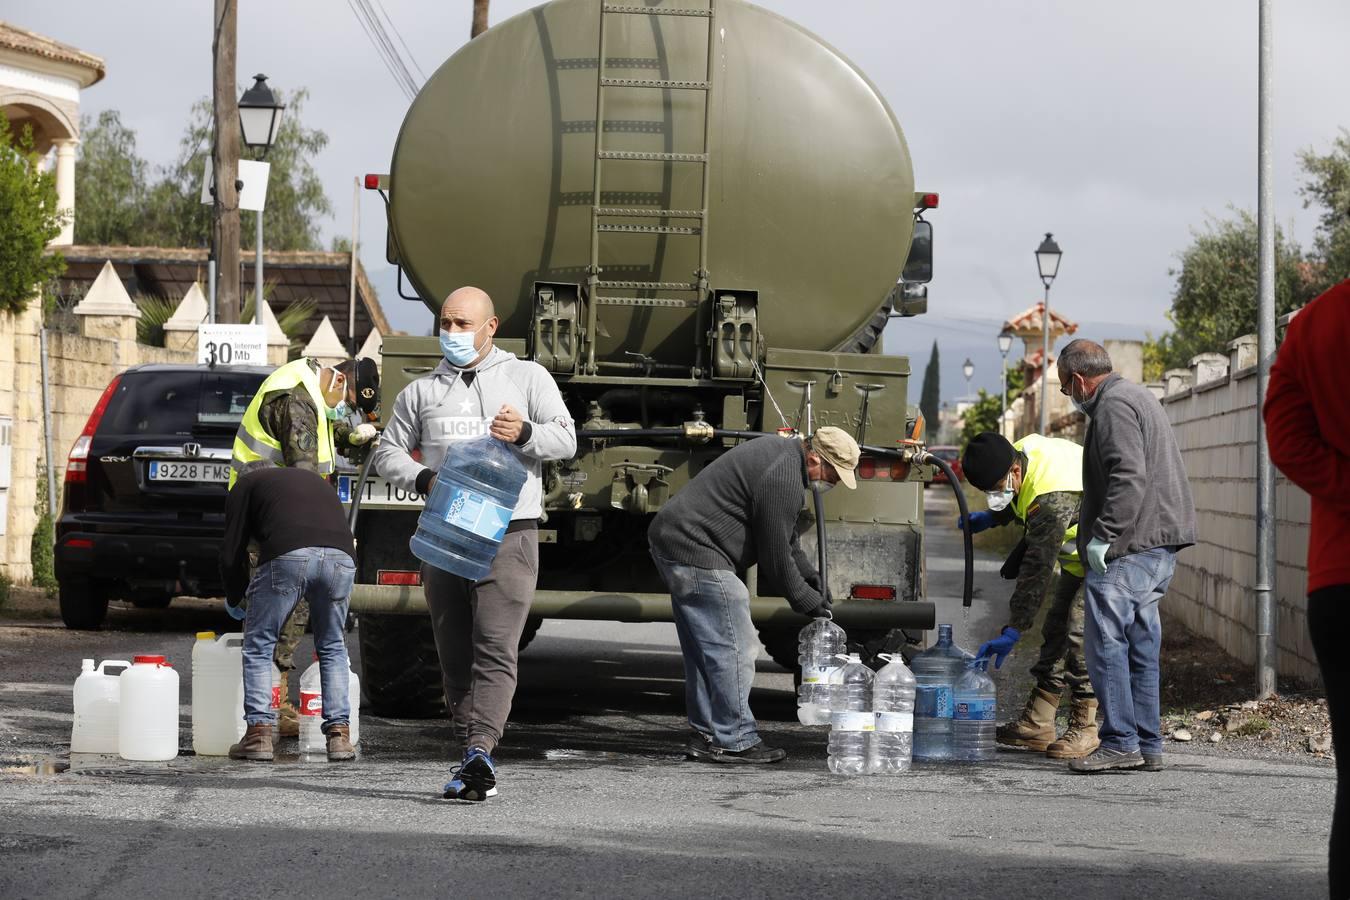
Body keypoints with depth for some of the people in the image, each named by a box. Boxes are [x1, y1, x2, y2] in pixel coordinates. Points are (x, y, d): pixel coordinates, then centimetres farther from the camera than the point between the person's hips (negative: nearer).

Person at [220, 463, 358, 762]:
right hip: (341, 557, 4)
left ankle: (259, 734, 6)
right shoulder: (315, 480, 41)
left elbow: (232, 553, 22)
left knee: (259, 646, 13)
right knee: (332, 648, 22)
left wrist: (237, 601, 39)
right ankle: (339, 733, 14)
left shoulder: (246, 484, 27)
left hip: (287, 556, -4)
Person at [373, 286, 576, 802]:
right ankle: (476, 768, 10)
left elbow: (566, 440, 4)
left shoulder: (528, 377, 10)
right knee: (455, 657, 4)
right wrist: (423, 478, -4)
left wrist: (525, 434, -17)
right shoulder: (422, 391, 17)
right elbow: (389, 453, 17)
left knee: (495, 652, -16)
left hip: (508, 536, -4)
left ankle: (479, 754, -26)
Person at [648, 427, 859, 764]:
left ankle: (706, 736, 20)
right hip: (697, 551, -11)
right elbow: (775, 555, -14)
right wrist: (806, 600, -2)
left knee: (705, 649, 15)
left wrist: (809, 575, 18)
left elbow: (785, 536, 26)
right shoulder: (783, 479, -20)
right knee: (734, 649, -8)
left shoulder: (782, 453, 14)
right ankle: (734, 741, -5)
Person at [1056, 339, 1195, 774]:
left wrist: (1102, 536, -21)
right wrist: (1093, 536, 26)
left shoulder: (1113, 406, -10)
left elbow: (1128, 477, -22)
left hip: (1128, 549, -10)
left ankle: (1120, 742, -8)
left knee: (1106, 643, -7)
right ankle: (1148, 746, 14)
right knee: (1141, 646, 12)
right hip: (1160, 544, 10)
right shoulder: (1137, 396, 23)